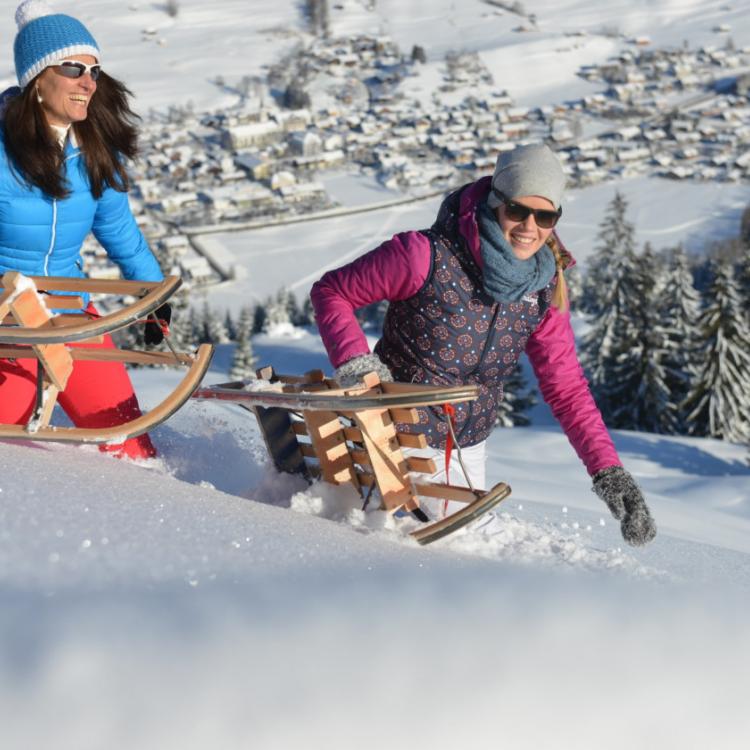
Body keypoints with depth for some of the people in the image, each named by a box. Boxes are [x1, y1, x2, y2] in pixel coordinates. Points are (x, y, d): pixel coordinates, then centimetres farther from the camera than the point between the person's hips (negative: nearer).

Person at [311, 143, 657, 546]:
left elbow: (566, 388, -3)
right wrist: (354, 360, -29)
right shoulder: (428, 256, -23)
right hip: (398, 434, -5)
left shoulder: (546, 290, -8)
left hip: (467, 447, 6)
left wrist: (608, 470, -13)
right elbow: (330, 291, -13)